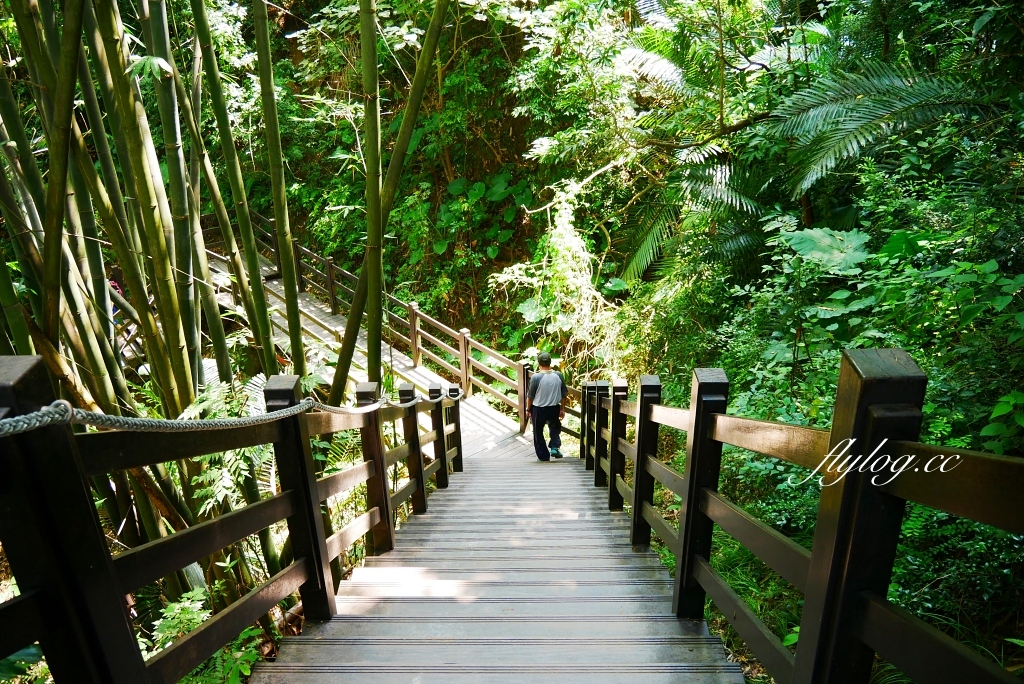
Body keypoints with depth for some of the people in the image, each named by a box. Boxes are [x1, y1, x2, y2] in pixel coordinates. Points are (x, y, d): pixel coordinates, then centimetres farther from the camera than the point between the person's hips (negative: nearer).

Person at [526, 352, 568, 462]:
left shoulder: (536, 377, -19)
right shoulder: (558, 375, -9)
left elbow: (530, 396, -11)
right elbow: (563, 394, -1)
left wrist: (528, 409, 5)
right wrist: (562, 409, 12)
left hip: (538, 409, -3)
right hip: (554, 408, 3)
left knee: (538, 433, 16)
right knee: (555, 427, 30)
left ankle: (544, 457, 24)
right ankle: (555, 447, 15)